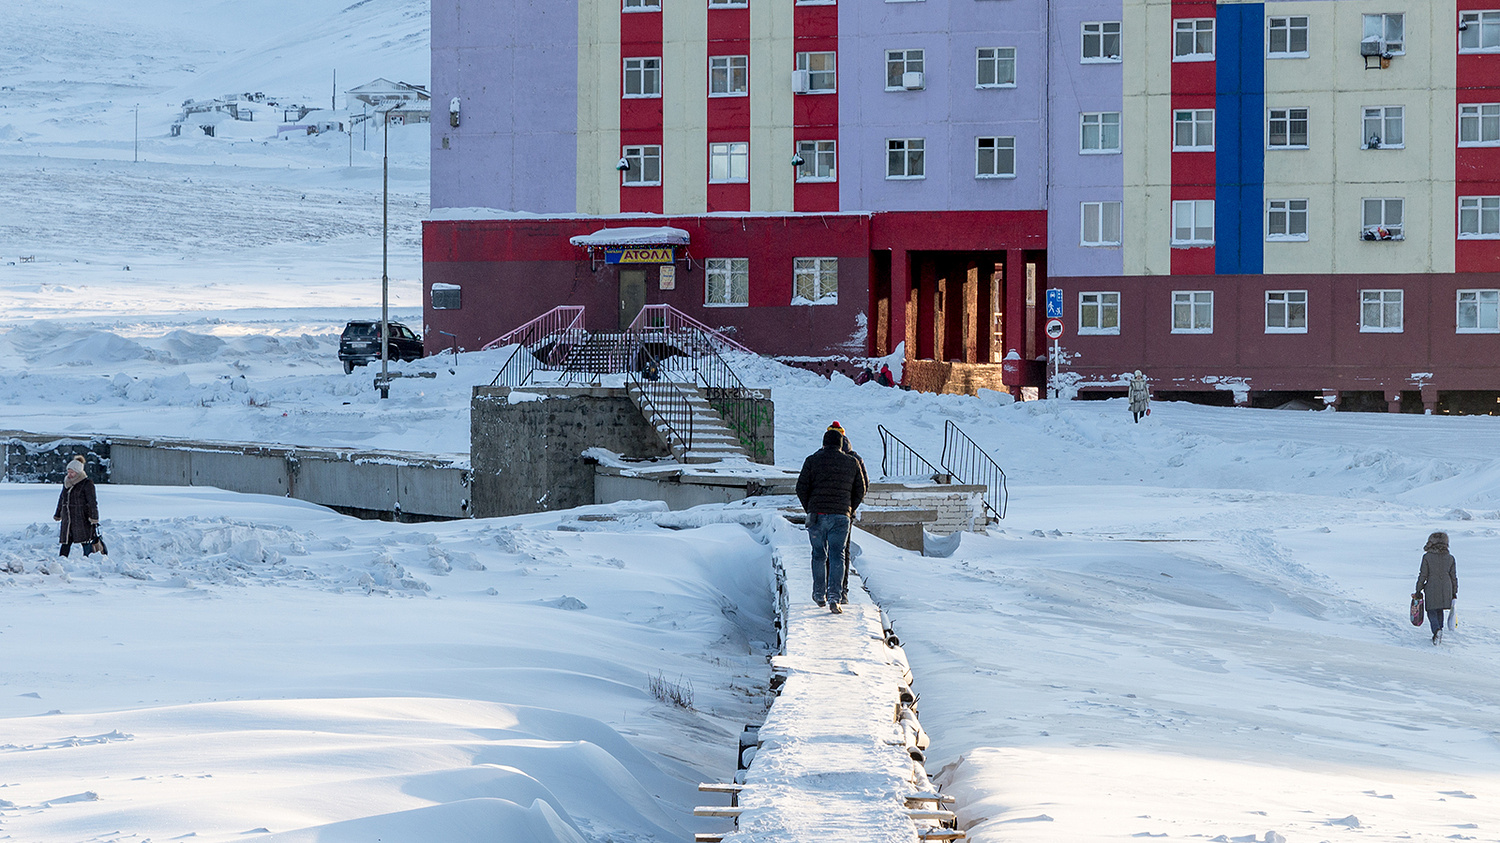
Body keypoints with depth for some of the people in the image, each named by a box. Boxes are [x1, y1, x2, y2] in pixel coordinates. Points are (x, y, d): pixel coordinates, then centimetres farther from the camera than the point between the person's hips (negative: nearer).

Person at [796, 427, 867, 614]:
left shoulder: (812, 461, 2)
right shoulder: (852, 463, 6)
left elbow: (801, 488, -1)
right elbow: (860, 490, 9)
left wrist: (809, 509, 12)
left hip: (817, 514, 0)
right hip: (841, 517, 0)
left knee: (819, 555, 14)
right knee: (837, 556, 0)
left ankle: (819, 595, 22)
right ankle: (835, 598, -12)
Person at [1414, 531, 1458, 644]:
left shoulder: (1427, 557, -10)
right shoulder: (1450, 558, -1)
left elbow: (1423, 575, -7)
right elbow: (1454, 576, 5)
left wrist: (1418, 591, 3)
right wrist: (1454, 593, 14)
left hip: (1432, 589, -3)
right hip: (1446, 589, 3)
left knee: (1432, 612, 7)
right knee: (1440, 611, 19)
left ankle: (1437, 630, -18)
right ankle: (1438, 635, 21)